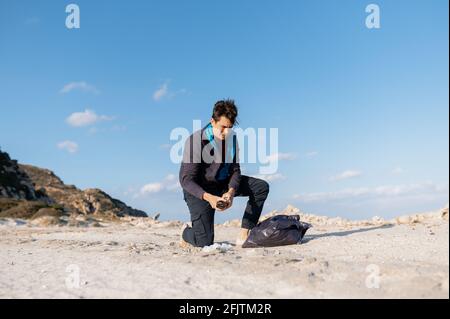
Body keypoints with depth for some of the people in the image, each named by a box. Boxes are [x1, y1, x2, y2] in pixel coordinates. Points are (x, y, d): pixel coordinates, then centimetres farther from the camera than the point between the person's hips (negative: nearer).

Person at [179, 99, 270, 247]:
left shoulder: (231, 138, -6)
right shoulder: (195, 140, -23)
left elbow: (235, 171, -4)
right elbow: (186, 180, -24)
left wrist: (231, 192, -25)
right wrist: (209, 197, -38)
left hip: (223, 183, 6)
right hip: (199, 190, -6)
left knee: (262, 187, -11)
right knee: (204, 241, -16)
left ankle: (244, 235, -9)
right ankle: (186, 232, 22)